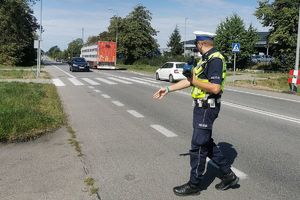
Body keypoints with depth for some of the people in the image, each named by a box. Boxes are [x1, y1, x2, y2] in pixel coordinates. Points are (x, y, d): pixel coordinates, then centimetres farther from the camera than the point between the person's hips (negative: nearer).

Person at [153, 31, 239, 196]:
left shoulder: (215, 59, -17)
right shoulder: (205, 59, 14)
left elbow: (215, 88, -27)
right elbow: (190, 80, 16)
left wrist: (195, 81, -16)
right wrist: (168, 89, 13)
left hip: (207, 108, -10)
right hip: (201, 106, 10)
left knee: (198, 146, 0)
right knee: (206, 143, 18)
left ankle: (194, 185, 16)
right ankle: (228, 175, 29)